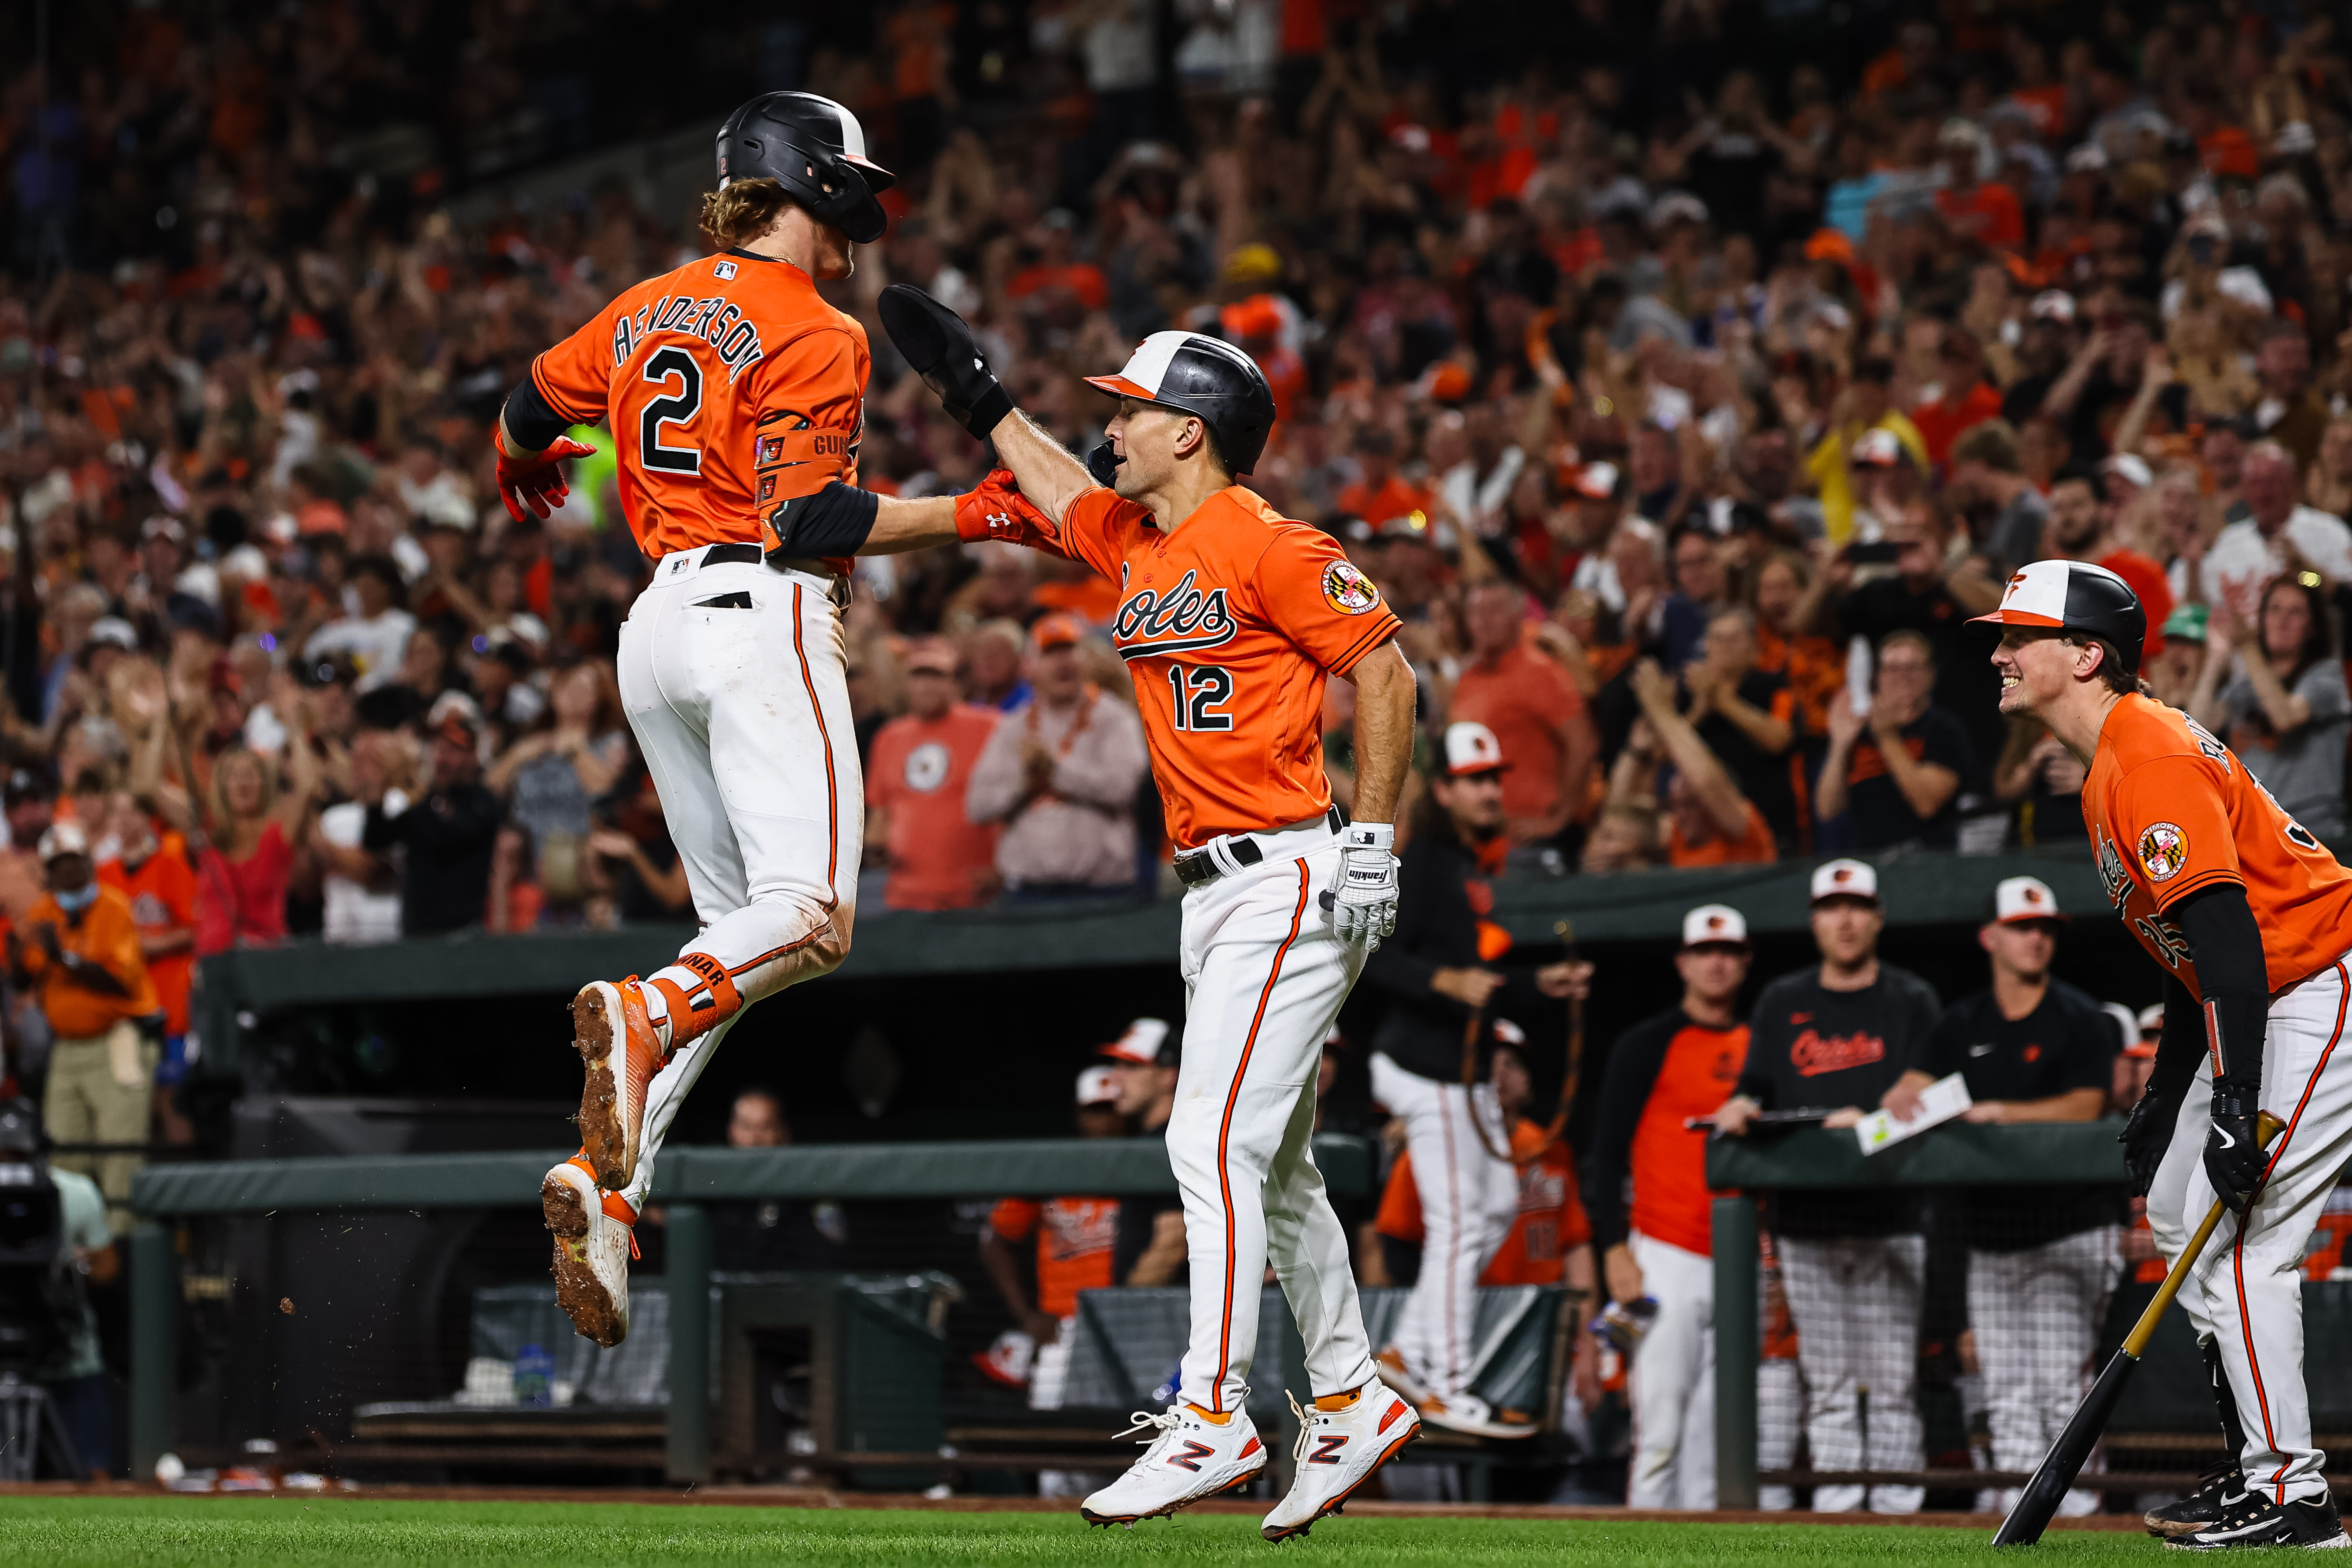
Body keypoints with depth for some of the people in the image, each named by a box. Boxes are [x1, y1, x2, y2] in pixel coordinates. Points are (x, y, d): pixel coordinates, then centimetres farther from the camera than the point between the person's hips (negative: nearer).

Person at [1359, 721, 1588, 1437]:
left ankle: (1408, 1351, 19)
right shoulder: (1424, 862, -12)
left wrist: (1537, 984, 12)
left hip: (1464, 1068, 10)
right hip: (1425, 1063, -10)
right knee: (1457, 1220, -9)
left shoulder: (1476, 867, 17)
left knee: (1499, 1203, 14)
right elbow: (1376, 956, -20)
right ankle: (1447, 1388, -5)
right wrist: (1448, 981, -33)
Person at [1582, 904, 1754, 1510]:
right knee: (1660, 1419, -11)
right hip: (1667, 1255, -5)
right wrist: (1615, 1249, -11)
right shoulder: (1648, 1045, 1)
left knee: (1715, 1429, 4)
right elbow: (1608, 1153, -2)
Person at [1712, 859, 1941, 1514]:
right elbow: (1756, 1086, 13)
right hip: (1805, 1219, 3)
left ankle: (1896, 1507, -5)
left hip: (1890, 1219, -3)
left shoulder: (1911, 1002, 8)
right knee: (1827, 1380, 2)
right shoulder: (1782, 1003, 16)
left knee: (1894, 1379, -6)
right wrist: (1741, 1108, -10)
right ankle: (1834, 1509, 3)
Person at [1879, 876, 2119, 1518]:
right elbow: (1915, 1086, 8)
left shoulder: (2080, 1020, 0)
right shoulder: (1964, 1024, 15)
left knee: (2062, 1379, -11)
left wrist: (2006, 1113, -20)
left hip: (2069, 1230, -5)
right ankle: (2016, 1497, 7)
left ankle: (2074, 1493, -7)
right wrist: (1901, 1104, -16)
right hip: (1990, 1233, 5)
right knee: (2006, 1387, 4)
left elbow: (2086, 1106, -11)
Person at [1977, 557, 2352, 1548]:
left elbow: (2227, 932, -28)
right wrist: (2167, 1098, 22)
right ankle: (2261, 1468, 21)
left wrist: (2237, 1106, -33)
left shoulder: (2151, 757, -20)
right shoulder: (2106, 771, 14)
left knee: (2239, 1238, -14)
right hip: (2270, 1002, 11)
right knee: (2180, 1213, 16)